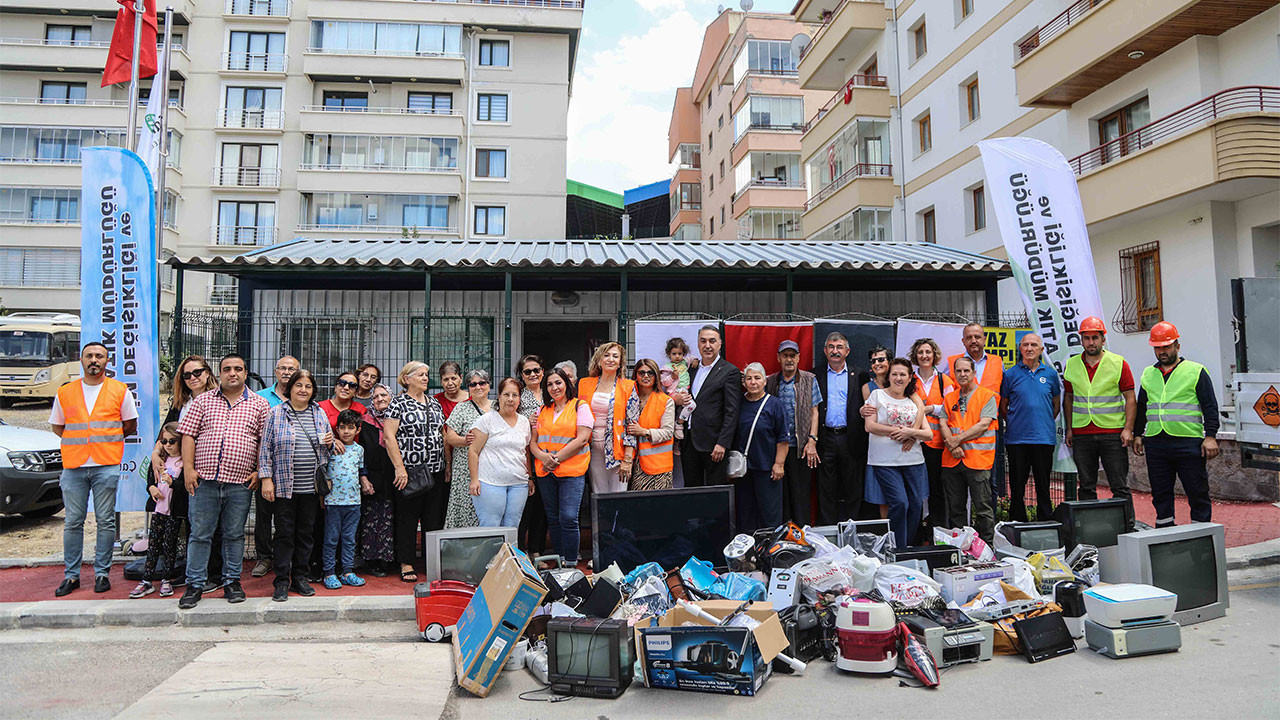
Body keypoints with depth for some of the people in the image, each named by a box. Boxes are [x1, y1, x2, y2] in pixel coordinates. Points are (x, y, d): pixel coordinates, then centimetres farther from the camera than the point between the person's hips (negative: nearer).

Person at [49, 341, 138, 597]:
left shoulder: (120, 391, 4)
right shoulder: (64, 393, 9)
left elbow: (130, 426, 10)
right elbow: (57, 427, 16)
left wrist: (105, 439, 2)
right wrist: (84, 441, 5)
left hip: (106, 466, -2)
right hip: (73, 466, 2)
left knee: (105, 522, 2)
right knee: (73, 522, 6)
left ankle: (102, 573, 11)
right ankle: (71, 575, 15)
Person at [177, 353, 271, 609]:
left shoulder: (259, 404, 7)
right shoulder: (203, 401, 8)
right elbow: (188, 435, 5)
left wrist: (259, 471, -3)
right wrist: (188, 469, -3)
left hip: (240, 482, 0)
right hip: (204, 480, 0)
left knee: (234, 534, 9)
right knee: (200, 534, 5)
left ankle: (232, 581, 20)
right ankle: (195, 584, 16)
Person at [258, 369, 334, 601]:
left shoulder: (320, 414, 10)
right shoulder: (276, 413, -1)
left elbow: (327, 448, 20)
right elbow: (265, 447, -2)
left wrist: (329, 443, -3)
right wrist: (266, 478, -8)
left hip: (311, 486, 3)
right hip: (284, 485, -3)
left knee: (306, 532, 9)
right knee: (284, 533, 1)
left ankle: (299, 577, 21)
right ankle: (282, 581, 11)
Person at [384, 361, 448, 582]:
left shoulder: (434, 403, 15)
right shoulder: (398, 403, -4)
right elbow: (389, 436, -10)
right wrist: (399, 467, -16)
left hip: (436, 471, 6)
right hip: (409, 471, -5)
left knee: (435, 518, 7)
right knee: (408, 517, 2)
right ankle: (406, 564, 13)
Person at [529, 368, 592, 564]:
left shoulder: (580, 407, 1)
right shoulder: (542, 410, 17)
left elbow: (582, 439, -9)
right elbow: (532, 441, 13)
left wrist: (556, 458, -13)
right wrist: (543, 456, -9)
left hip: (572, 469, -5)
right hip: (545, 472, 5)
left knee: (568, 518, -11)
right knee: (553, 518, 9)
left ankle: (571, 563, -2)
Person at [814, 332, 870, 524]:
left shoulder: (858, 376, 6)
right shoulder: (816, 376, 7)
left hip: (851, 439, 0)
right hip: (826, 438, 0)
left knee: (852, 490, 6)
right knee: (826, 490, 6)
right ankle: (828, 529, 14)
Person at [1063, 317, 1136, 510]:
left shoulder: (1119, 363, 0)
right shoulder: (1071, 365, 8)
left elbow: (1130, 398, 0)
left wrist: (1128, 429, -9)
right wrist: (1069, 429, 9)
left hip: (1112, 433, -3)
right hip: (1081, 435, 3)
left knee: (1120, 486, 0)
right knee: (1086, 486, 8)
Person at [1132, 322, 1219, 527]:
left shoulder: (1196, 371, 3)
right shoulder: (1148, 374, 15)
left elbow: (1210, 407, -1)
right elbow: (1141, 408, 21)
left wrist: (1210, 437, -9)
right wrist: (1137, 435, 15)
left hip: (1188, 443, -4)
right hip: (1155, 444, 4)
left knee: (1197, 492, 2)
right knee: (1160, 493, 8)